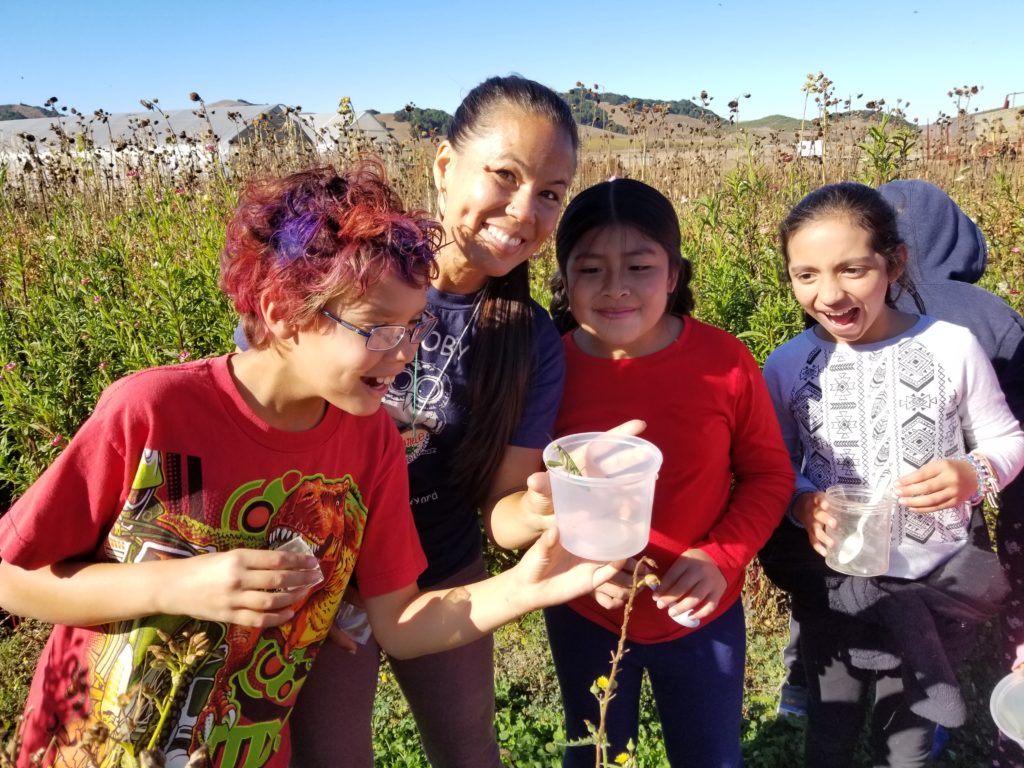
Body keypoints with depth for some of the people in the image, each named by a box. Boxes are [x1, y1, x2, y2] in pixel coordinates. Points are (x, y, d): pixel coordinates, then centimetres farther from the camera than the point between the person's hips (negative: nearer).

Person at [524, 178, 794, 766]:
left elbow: (769, 474, -5)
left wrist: (722, 557, -19)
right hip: (585, 617, 0)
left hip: (704, 614, 0)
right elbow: (525, 492, -4)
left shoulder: (724, 360, -17)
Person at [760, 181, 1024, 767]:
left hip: (943, 579, 0)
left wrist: (975, 473, -22)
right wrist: (801, 504, -21)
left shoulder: (953, 346, -14)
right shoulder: (786, 367, -11)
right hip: (835, 581, 1)